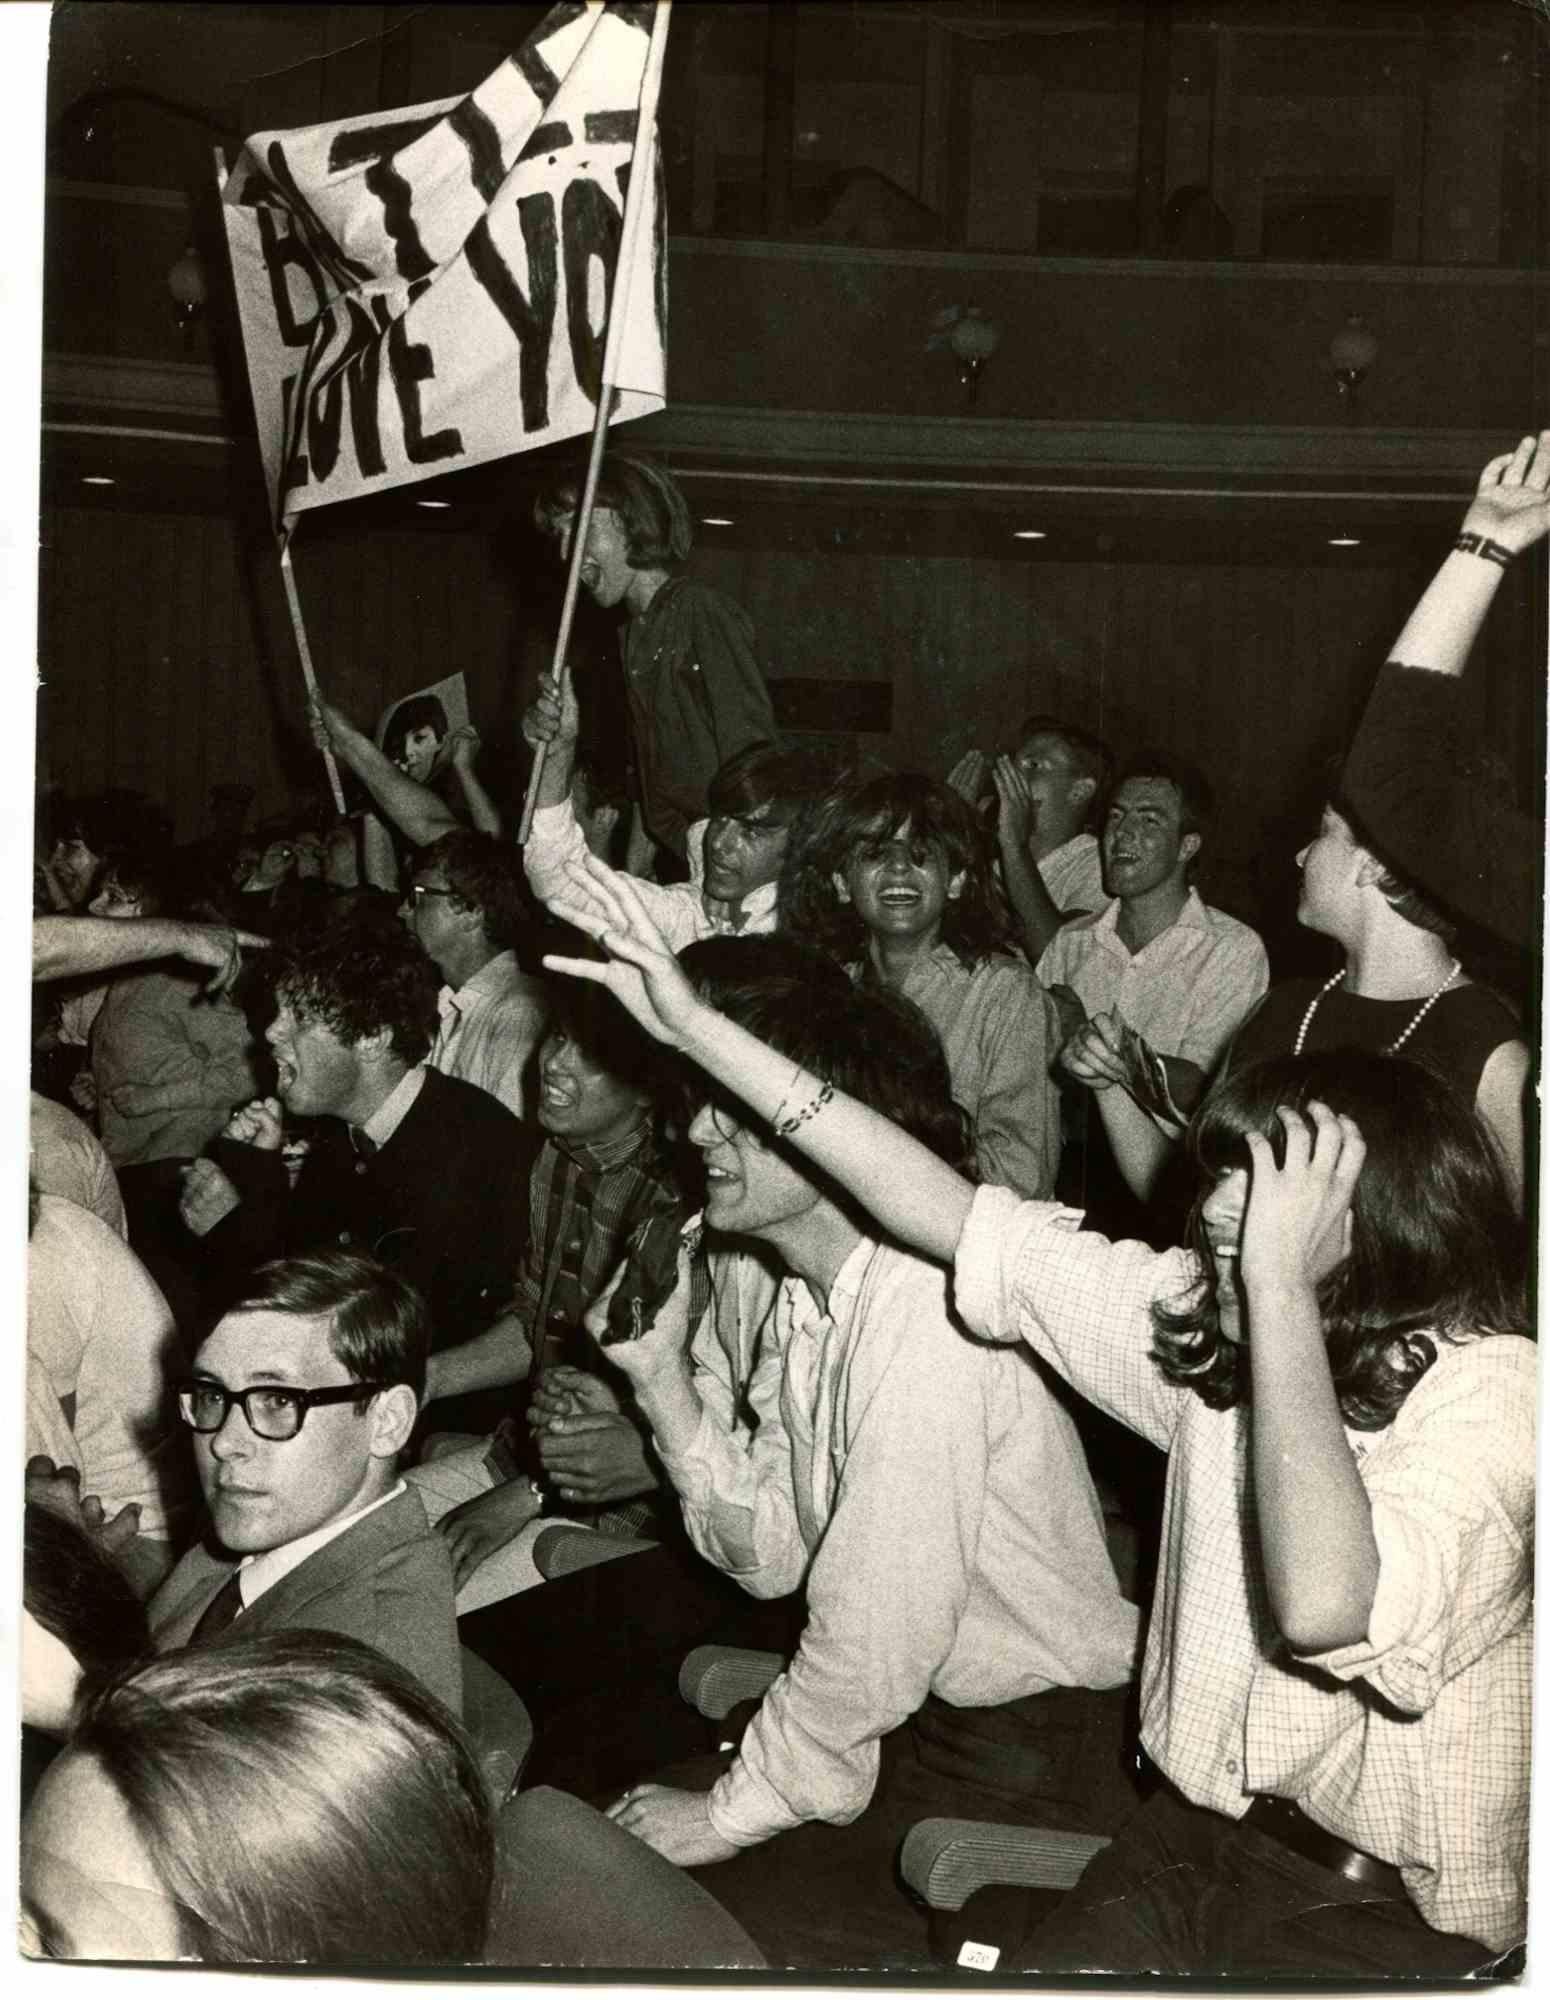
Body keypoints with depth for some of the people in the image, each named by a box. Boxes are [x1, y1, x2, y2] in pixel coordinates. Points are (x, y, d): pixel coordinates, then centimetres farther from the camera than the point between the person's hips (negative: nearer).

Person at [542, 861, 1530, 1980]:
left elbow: (1322, 1609, -38)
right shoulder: (1211, 1325, -1)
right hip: (1197, 1835, 5)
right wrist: (699, 1029, -6)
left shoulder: (1491, 1392, -21)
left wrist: (1282, 1282, -33)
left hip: (1394, 1917, -5)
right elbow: (963, 1222, -3)